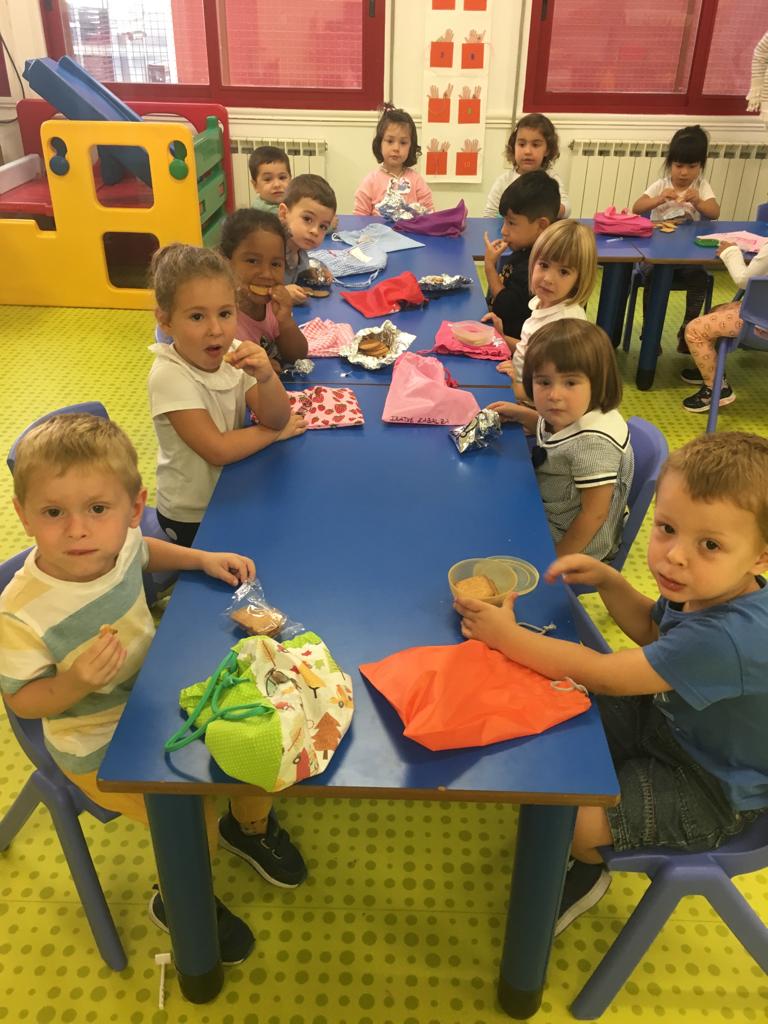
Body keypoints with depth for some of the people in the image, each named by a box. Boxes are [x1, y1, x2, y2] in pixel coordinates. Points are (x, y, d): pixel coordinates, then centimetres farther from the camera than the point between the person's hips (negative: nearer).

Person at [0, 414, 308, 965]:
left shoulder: (118, 543, -18)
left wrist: (202, 558, -6)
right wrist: (75, 682, -36)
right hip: (99, 749, -5)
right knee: (193, 818, -13)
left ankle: (250, 825, 38)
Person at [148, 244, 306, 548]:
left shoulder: (232, 355, -10)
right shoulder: (169, 376, -26)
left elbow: (277, 419, -11)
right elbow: (218, 450, -27)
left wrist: (266, 377, -30)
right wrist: (275, 432, -14)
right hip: (192, 519, -5)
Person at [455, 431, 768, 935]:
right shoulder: (708, 588, -15)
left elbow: (603, 676, -35)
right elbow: (652, 630, 9)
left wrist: (507, 636, -30)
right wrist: (607, 579, -7)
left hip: (711, 790, -8)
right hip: (667, 720, 8)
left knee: (571, 823, -16)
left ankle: (588, 871, 20)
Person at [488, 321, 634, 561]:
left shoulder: (594, 442, -34)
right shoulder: (568, 414, -8)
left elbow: (594, 515, -28)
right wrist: (520, 414, 6)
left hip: (578, 544, -9)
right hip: (549, 518, 9)